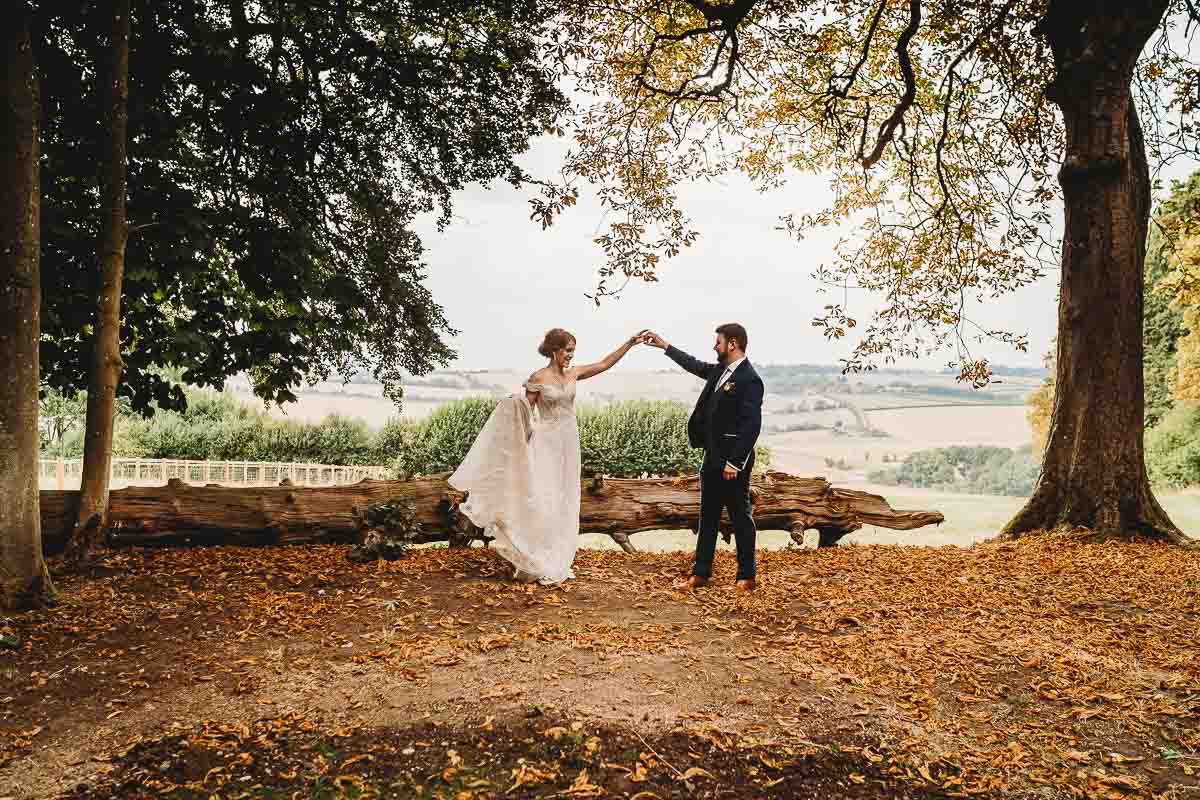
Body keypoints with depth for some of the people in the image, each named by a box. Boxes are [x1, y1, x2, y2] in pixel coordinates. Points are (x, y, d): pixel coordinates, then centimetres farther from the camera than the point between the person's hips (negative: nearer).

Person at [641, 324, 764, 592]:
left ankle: (747, 577, 17)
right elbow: (696, 366, 28)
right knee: (707, 517, 13)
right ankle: (700, 573, 21)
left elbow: (751, 426, -21)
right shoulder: (720, 371, 9)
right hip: (712, 458, 9)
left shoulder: (749, 380, -17)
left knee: (740, 517, 4)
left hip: (733, 463, -9)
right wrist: (664, 345, 31)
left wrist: (734, 464, -21)